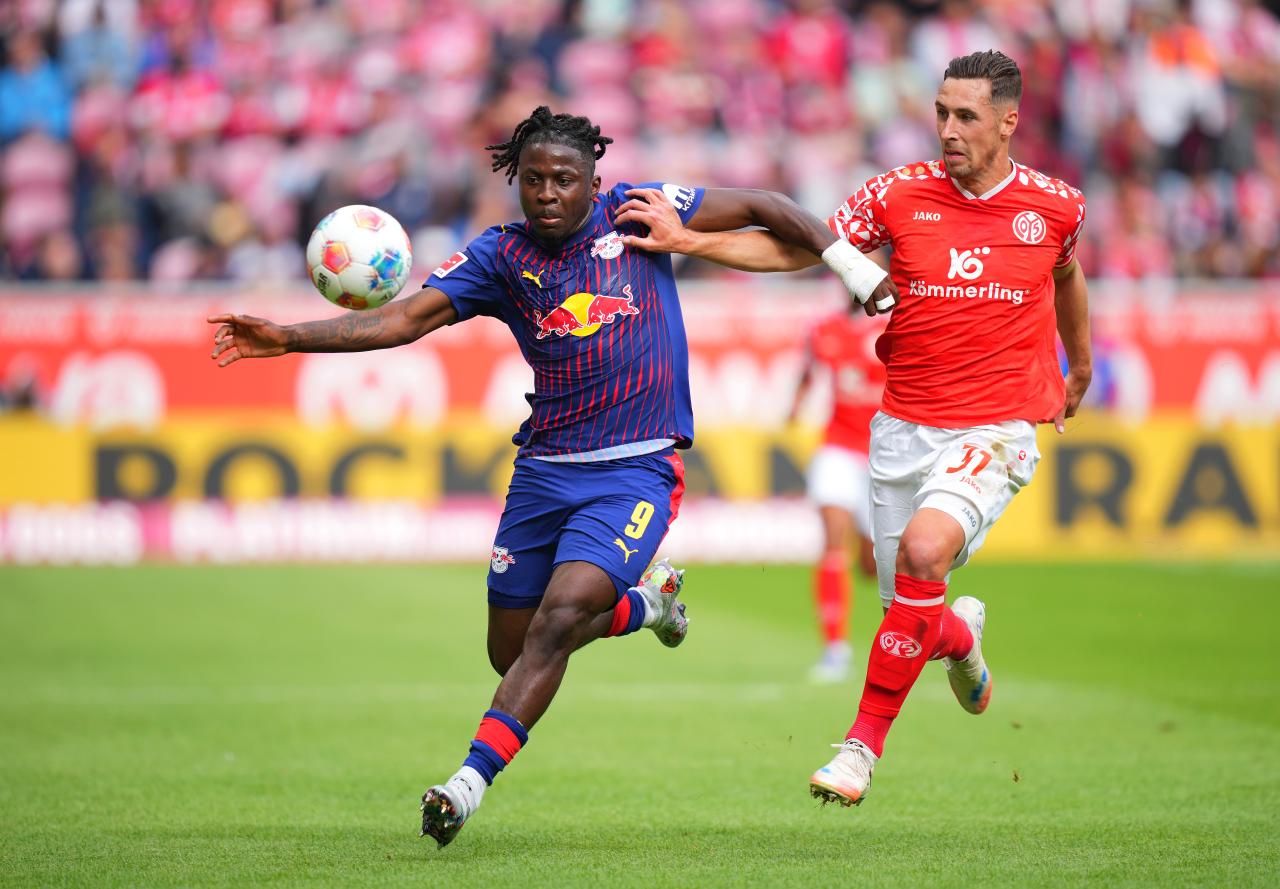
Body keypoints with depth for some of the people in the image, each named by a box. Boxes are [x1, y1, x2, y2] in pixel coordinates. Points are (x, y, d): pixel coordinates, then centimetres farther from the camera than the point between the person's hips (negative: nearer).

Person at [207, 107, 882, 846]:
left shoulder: (636, 214, 0)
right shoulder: (500, 256, 3)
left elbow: (760, 208, 7)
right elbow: (407, 318, -7)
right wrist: (290, 338, -19)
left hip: (637, 470, -4)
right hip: (544, 471, 4)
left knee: (556, 621, -22)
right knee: (512, 650, 9)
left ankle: (474, 777, -22)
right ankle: (644, 600, 36)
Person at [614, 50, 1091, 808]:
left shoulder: (1055, 205, 0)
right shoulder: (901, 194, -2)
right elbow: (796, 247, -5)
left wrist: (1080, 367, 37)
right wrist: (686, 240, -17)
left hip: (994, 432, -2)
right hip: (905, 427, 2)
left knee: (926, 549, -30)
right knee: (911, 613, 5)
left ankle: (865, 740, -19)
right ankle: (961, 633, 46)